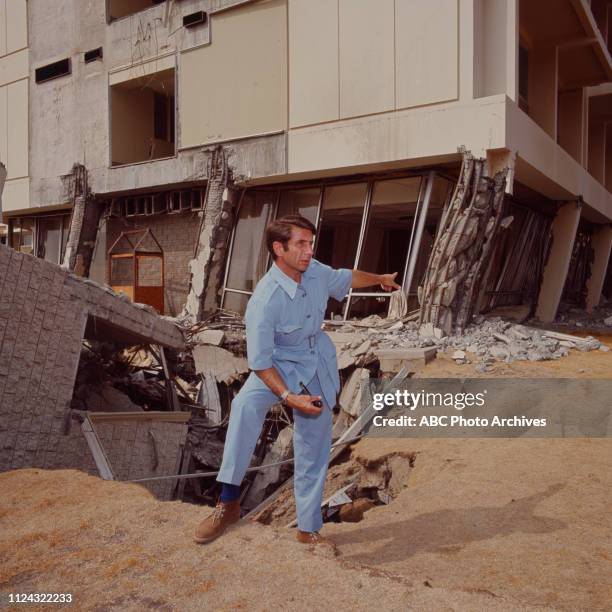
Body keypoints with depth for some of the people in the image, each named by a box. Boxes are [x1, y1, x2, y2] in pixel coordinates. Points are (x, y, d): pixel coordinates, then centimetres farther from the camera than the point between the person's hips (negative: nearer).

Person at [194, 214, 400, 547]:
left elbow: (346, 277, 11)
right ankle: (229, 502, -25)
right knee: (245, 404, -35)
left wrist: (380, 279, 29)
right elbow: (259, 362, -25)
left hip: (317, 367, 5)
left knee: (314, 451, 5)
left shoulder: (316, 271, -13)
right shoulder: (264, 300, -29)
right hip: (279, 365, -4)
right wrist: (289, 398, -35)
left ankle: (309, 529, 21)